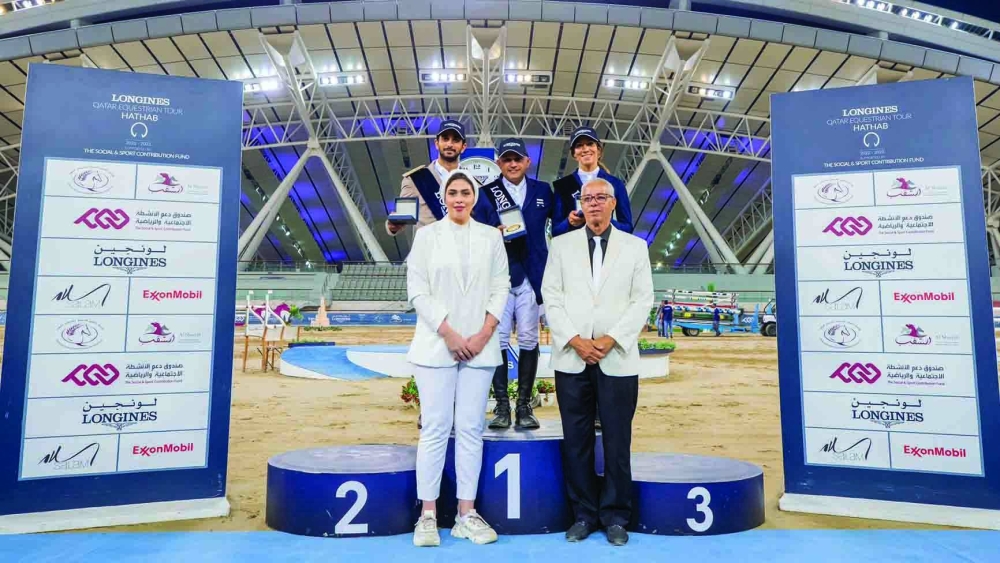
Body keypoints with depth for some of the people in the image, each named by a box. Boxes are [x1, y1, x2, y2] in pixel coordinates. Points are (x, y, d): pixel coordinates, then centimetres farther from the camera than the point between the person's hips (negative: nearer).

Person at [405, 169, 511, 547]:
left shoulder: (491, 237, 10)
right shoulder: (427, 235, 5)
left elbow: (501, 288, 6)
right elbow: (417, 291, -2)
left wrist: (484, 333, -7)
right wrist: (449, 334, -10)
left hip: (480, 346, 2)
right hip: (437, 344, -1)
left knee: (471, 428, 5)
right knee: (435, 428, 0)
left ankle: (466, 513, 13)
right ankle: (428, 515, 9)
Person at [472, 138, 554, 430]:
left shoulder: (542, 191, 12)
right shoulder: (486, 193, 6)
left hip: (531, 275, 1)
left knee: (529, 340, 2)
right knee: (498, 340, -3)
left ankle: (524, 406, 11)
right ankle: (502, 406, 5)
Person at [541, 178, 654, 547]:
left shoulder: (635, 247, 9)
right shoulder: (561, 245, 10)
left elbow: (643, 300, 2)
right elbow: (551, 298, 3)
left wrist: (611, 339, -10)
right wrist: (575, 340, -9)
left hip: (617, 359, 0)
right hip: (571, 358, 1)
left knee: (617, 441, 4)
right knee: (576, 440, 6)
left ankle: (615, 516, 18)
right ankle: (584, 514, 19)